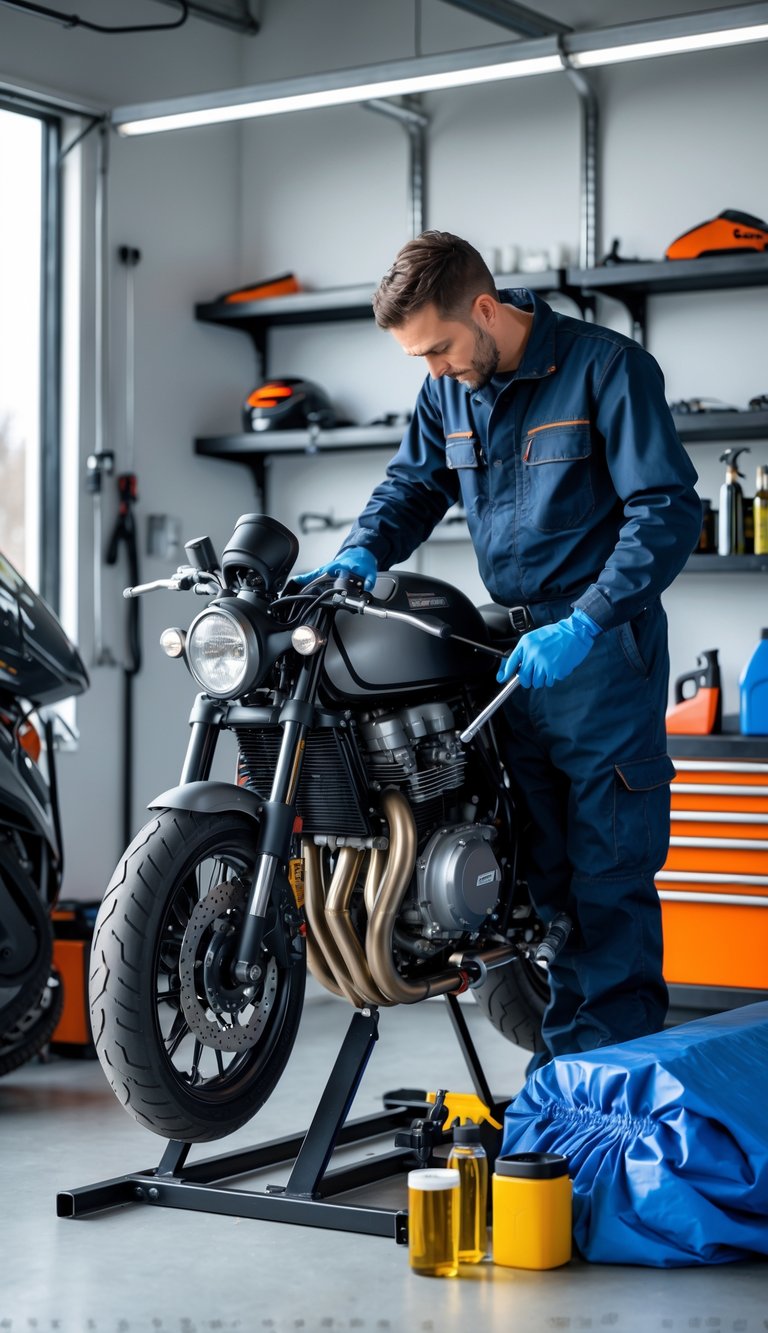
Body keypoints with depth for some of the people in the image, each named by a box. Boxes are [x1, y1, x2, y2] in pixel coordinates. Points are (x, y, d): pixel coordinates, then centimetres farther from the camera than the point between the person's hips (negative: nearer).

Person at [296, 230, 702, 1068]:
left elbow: (669, 511, -15)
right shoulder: (448, 389, 9)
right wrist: (360, 555, -5)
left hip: (600, 648, -6)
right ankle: (559, 1068, 18)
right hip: (512, 653, 7)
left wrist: (582, 626, -22)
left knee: (608, 872, -6)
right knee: (539, 871, 10)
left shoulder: (607, 368, -11)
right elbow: (413, 486, 17)